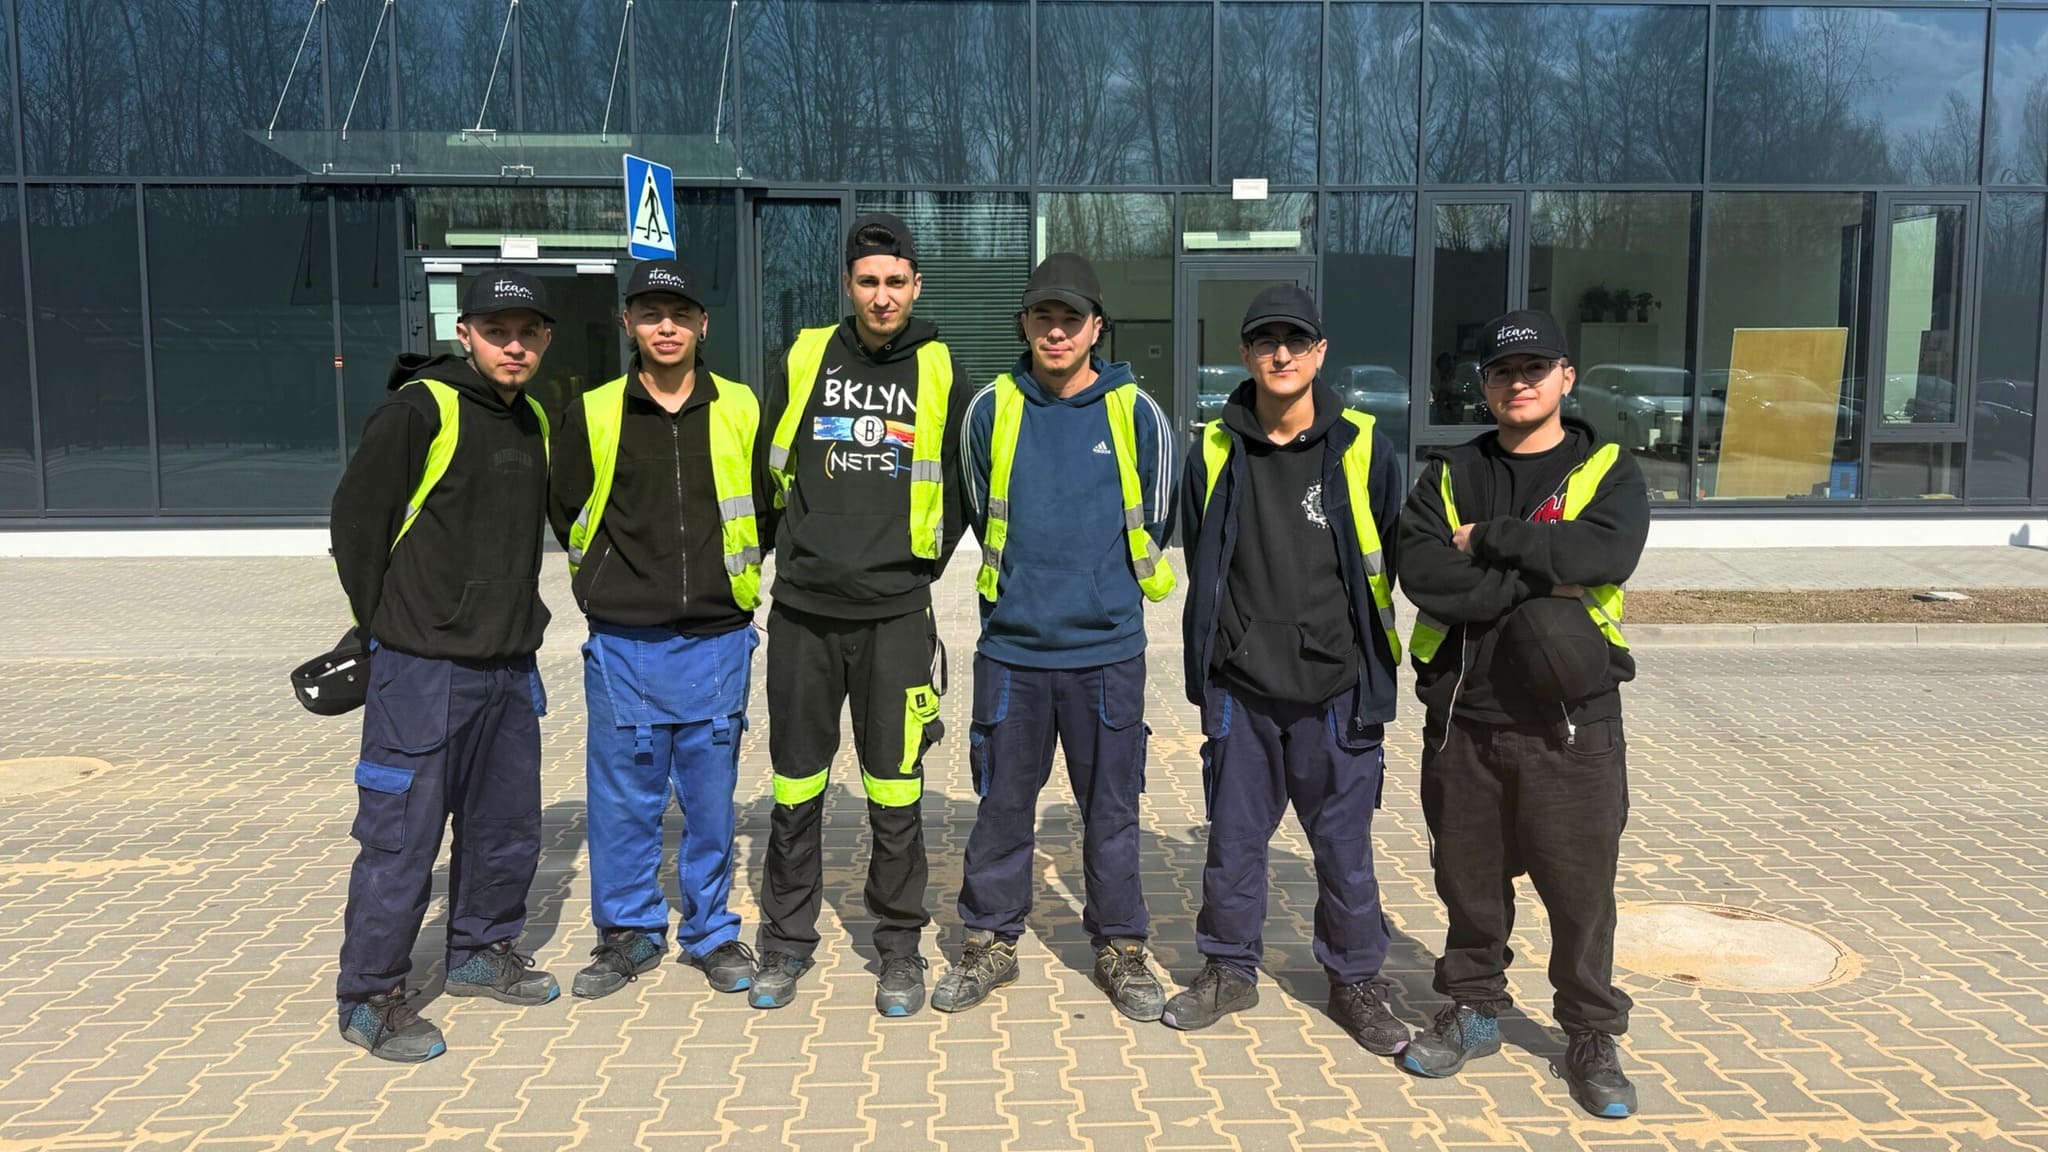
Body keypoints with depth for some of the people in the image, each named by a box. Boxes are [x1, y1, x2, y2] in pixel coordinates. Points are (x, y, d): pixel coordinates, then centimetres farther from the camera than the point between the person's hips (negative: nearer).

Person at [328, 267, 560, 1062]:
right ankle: (369, 996, 13)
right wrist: (386, 627, -4)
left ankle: (481, 952, 36)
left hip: (510, 667, 8)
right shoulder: (418, 410, -12)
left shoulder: (535, 421, 12)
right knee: (403, 836, -1)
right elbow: (357, 523, -10)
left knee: (508, 826, 17)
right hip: (424, 669, -7)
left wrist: (517, 625, 16)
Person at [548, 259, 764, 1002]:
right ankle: (629, 933, 23)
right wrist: (609, 581, 10)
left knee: (711, 798, 9)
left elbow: (767, 506, 12)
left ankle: (712, 934, 23)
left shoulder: (742, 411, 0)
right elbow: (566, 514, 11)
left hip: (717, 641, 0)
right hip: (623, 644, 0)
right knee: (622, 801, 7)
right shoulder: (592, 415, -1)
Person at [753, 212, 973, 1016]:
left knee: (895, 790, 5)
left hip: (895, 615, -1)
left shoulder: (941, 374, 1)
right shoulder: (805, 359, 3)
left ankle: (901, 948, 19)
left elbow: (964, 486, 10)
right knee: (796, 787, 9)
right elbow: (770, 471, 12)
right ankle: (787, 943, 23)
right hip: (803, 611, 1)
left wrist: (925, 561, 9)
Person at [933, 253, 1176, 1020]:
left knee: (1111, 809, 9)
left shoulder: (1136, 414, -3)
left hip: (1107, 650, -1)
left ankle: (1121, 947, 23)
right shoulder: (991, 410, 0)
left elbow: (1152, 525, 9)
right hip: (1010, 644, 1)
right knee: (1002, 804, 10)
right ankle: (991, 942, 25)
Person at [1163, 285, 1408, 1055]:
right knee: (1233, 838, 11)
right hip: (1240, 689, 2)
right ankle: (1229, 970, 29)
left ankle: (1356, 981, 25)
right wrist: (1203, 676, 10)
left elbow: (1403, 558, 5)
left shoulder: (1363, 450, -3)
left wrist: (1376, 671, 4)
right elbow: (1201, 575, 10)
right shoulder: (1216, 454, 3)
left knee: (1343, 845, 8)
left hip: (1336, 690, -1)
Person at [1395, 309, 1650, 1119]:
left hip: (1570, 725, -2)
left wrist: (1490, 540, -14)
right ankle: (1474, 1011, 30)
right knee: (1469, 880, 13)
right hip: (1461, 719, 2)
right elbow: (1420, 570, -11)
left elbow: (1607, 553, -20)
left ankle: (1593, 1035, 21)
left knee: (1581, 887, 5)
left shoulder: (1608, 472, 2)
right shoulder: (1450, 476, 7)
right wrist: (1537, 585, -18)